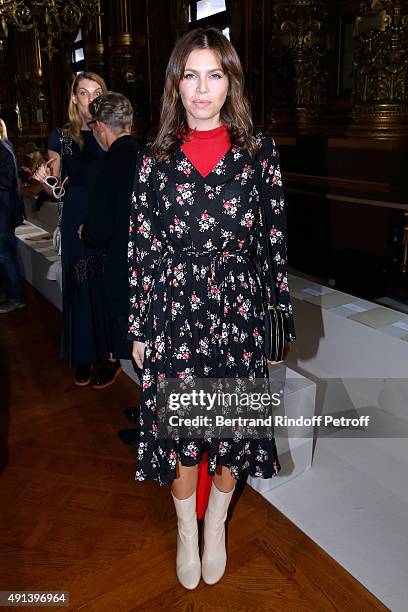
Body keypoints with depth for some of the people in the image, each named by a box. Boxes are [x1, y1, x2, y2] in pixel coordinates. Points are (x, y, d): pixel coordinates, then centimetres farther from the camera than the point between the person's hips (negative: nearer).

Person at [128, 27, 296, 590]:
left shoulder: (259, 153, 0)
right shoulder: (155, 158, 1)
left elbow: (275, 239, 2)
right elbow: (140, 248, 2)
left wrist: (285, 315, 1)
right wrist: (139, 328, 3)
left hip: (238, 310, 0)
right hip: (173, 313, 0)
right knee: (177, 428, 10)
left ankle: (217, 525, 42)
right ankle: (186, 531, 39)